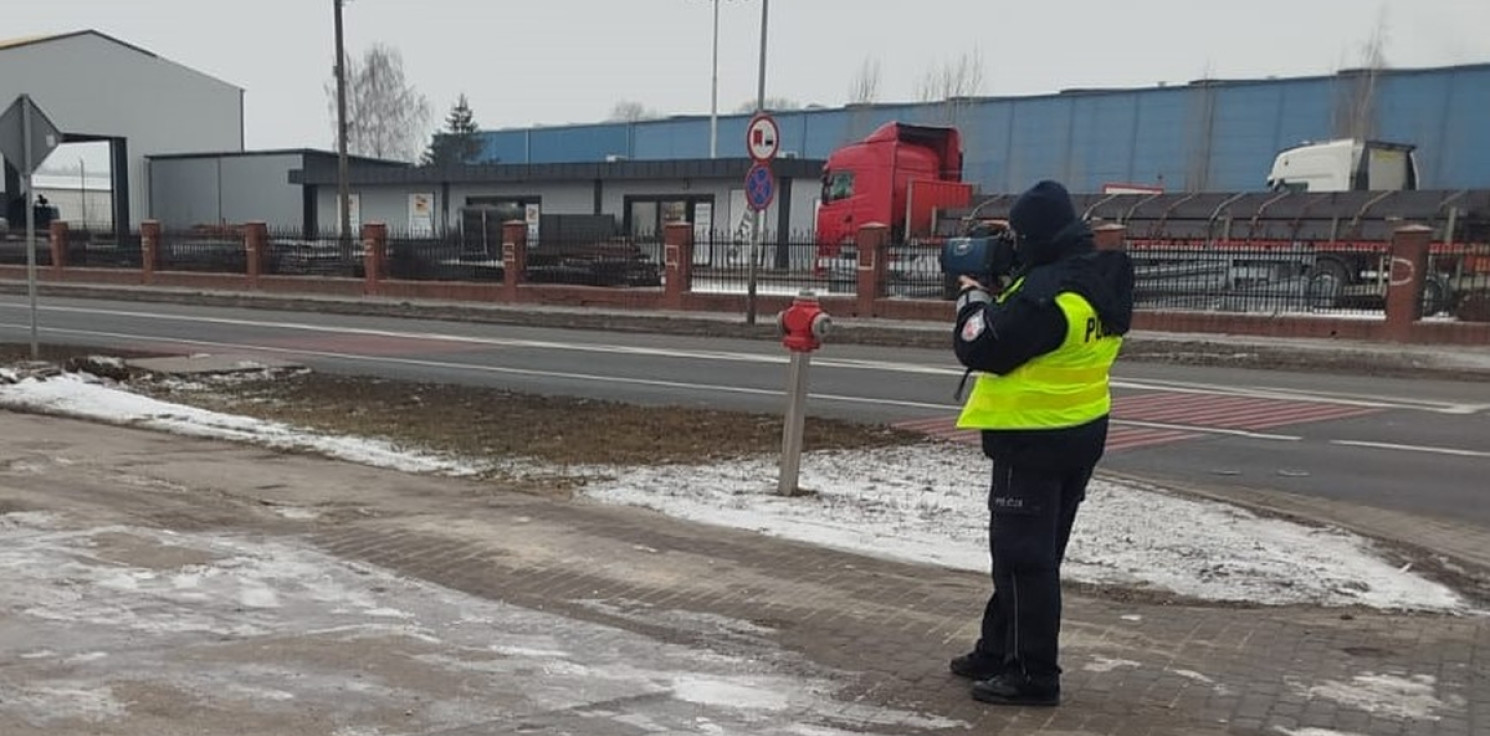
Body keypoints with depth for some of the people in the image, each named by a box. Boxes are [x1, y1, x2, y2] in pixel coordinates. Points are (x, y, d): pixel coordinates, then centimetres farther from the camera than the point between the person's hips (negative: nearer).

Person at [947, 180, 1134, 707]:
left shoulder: (1046, 293, -26)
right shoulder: (1102, 275, 4)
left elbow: (980, 349, -18)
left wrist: (974, 297, -2)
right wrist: (1000, 284, 6)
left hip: (1035, 438, -10)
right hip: (1081, 430, 10)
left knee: (1024, 556, 1)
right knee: (1031, 550, 18)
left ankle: (1034, 675, 9)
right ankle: (998, 651, 31)